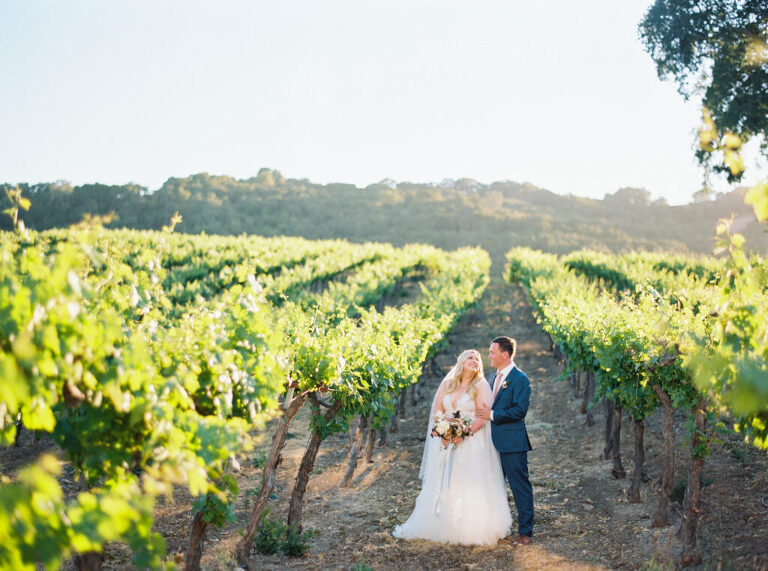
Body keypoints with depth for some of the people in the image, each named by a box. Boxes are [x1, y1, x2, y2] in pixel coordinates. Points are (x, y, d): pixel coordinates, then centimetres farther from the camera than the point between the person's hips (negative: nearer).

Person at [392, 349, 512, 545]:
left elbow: (482, 417, -8)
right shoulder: (447, 384, 10)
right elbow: (437, 412, 7)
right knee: (442, 486, 7)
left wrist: (464, 434, -19)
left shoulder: (481, 386, 0)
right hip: (446, 443, 4)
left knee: (470, 487, -5)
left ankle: (473, 532, 1)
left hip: (472, 443, -4)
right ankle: (441, 526, 16)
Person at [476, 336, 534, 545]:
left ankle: (525, 531, 4)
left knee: (520, 487, -2)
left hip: (512, 443, -9)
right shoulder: (492, 378, 15)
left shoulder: (520, 379, -11)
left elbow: (520, 410, -19)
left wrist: (492, 415, -17)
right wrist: (483, 413, 5)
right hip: (493, 442, 9)